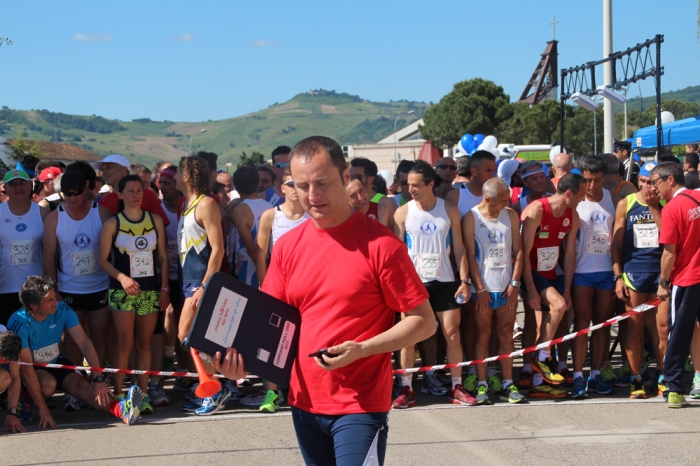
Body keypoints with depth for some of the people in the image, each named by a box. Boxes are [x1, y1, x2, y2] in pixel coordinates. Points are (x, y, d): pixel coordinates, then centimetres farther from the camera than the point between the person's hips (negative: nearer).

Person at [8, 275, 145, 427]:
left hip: (54, 362, 3)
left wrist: (98, 378, -35)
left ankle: (120, 409, -49)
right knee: (48, 384, -36)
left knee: (78, 382, -26)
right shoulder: (19, 323, -30)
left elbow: (85, 343, -22)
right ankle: (26, 400, -5)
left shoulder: (62, 311, -19)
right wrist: (43, 408, -34)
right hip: (32, 369, -3)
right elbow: (26, 367, -31)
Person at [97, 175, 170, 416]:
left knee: (144, 344, 5)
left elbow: (163, 257, 10)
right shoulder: (112, 224, 0)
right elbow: (103, 259, -2)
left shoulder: (155, 221, 7)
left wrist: (164, 288, 4)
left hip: (150, 290, 3)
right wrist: (122, 278, -16)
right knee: (125, 343, -8)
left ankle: (143, 394, 8)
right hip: (122, 290, -3)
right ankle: (118, 394, -3)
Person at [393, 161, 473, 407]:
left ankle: (457, 387, 10)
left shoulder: (449, 211, 1)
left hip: (443, 281, 1)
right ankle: (406, 389, 7)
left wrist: (464, 280, -4)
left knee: (452, 333, 1)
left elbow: (458, 248, 3)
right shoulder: (403, 213, -1)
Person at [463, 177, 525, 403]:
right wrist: (480, 289, -10)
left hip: (506, 287, 3)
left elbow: (518, 251, 7)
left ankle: (507, 384, 9)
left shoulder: (511, 216, 7)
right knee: (483, 336, 2)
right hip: (483, 288, -3)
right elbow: (470, 256, -6)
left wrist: (514, 283, -1)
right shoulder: (471, 219, -4)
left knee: (506, 335, 5)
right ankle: (482, 385, 7)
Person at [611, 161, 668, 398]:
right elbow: (616, 243, 5)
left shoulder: (665, 204, 5)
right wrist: (618, 276, -1)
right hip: (633, 271, 0)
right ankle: (635, 379, 11)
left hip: (661, 271, 0)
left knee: (663, 327, 0)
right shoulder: (626, 204, 5)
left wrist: (654, 206, -11)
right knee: (634, 328, 3)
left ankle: (662, 378, 12)